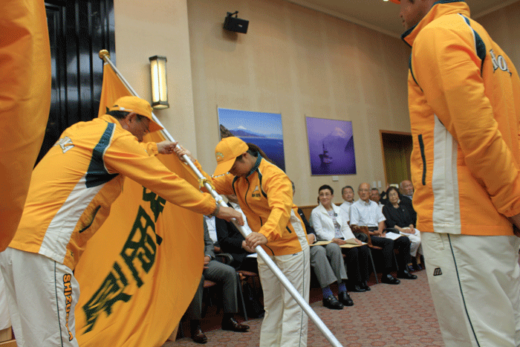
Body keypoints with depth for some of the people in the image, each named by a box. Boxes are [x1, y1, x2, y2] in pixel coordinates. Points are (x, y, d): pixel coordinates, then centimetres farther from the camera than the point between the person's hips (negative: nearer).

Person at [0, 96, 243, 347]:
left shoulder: (80, 129, 17)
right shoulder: (116, 136, -8)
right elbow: (164, 181, -8)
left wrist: (153, 148, 50)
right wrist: (214, 208, 0)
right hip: (44, 248, -10)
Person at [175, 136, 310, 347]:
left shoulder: (273, 175, -23)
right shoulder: (236, 178, 5)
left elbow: (281, 209, -38)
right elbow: (212, 184, 12)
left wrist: (266, 234, -55)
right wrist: (192, 163, 1)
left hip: (290, 246, -8)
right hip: (265, 251, 8)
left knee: (293, 306, -1)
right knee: (271, 306, 18)